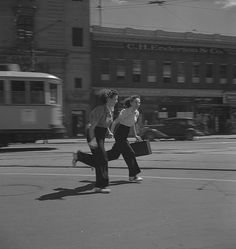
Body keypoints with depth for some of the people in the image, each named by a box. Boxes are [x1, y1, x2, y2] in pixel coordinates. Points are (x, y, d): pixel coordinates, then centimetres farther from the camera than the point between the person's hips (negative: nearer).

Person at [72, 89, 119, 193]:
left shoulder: (111, 109, 9)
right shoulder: (101, 109, -18)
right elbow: (92, 126, -21)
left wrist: (108, 132, 9)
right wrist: (92, 139, -27)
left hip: (101, 136, 9)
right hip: (95, 135, -9)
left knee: (98, 161, 12)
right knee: (102, 160, -8)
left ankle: (79, 155, 27)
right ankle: (100, 186, -2)